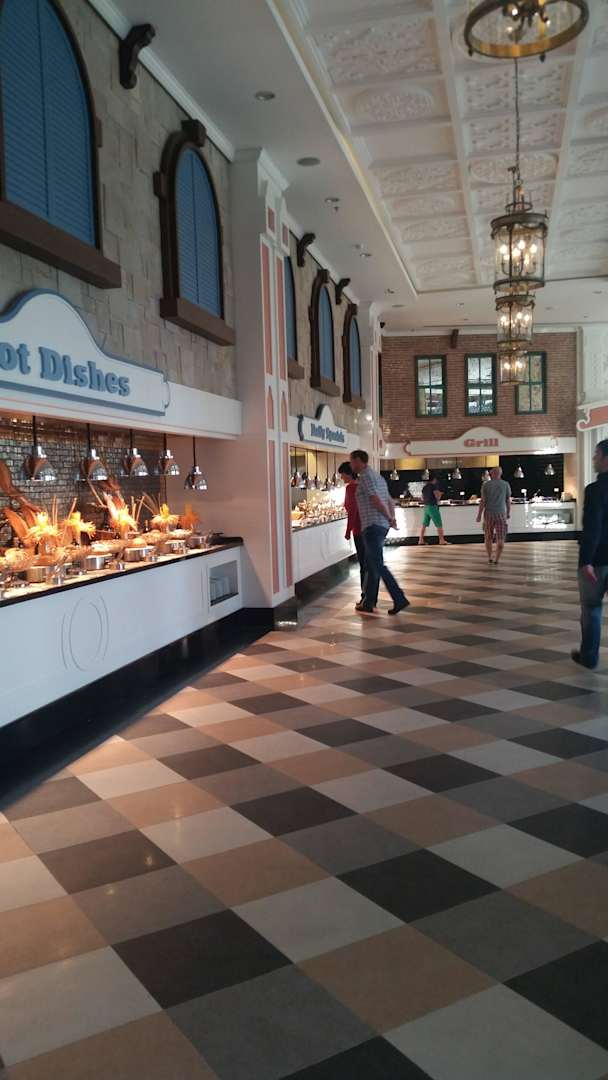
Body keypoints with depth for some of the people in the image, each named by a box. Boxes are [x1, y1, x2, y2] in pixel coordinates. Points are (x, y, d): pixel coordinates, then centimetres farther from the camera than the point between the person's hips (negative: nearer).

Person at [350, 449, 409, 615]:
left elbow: (376, 500, -17)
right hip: (382, 526, 10)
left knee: (378, 566, -7)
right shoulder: (378, 476, 20)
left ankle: (399, 599, -10)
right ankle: (368, 602, 19)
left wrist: (389, 519, -6)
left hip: (372, 526, -10)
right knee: (371, 564, 14)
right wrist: (392, 518, 10)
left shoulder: (365, 476, -11)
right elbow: (390, 501, 20)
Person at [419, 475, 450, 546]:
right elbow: (437, 497, -15)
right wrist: (440, 493, 5)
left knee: (424, 524, 8)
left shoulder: (424, 487, 12)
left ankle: (421, 540, 7)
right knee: (439, 525, -2)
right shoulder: (434, 486, -10)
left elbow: (423, 498, 20)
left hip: (426, 507, 7)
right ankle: (442, 540, -3)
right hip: (433, 507, -7)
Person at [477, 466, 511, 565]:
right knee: (500, 538, 1)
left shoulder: (486, 485, -1)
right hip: (501, 514, -1)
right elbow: (508, 501, 3)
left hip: (489, 513, 1)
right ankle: (496, 560, -7)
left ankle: (490, 558, 20)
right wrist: (508, 514, 15)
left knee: (488, 537, 16)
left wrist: (479, 515, 0)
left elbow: (483, 501, -5)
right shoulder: (505, 484, 0)